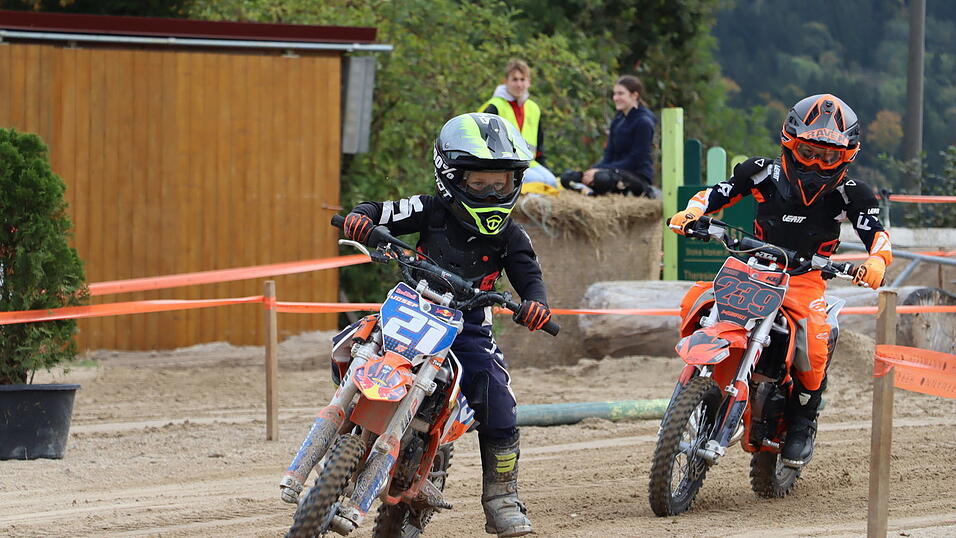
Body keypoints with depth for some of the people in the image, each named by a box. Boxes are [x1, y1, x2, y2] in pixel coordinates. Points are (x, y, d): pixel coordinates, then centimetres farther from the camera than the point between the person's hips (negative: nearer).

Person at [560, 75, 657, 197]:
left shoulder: (643, 122, -12)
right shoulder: (617, 121, 13)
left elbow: (634, 161, -17)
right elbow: (609, 156, 10)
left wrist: (599, 170, -21)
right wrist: (593, 170, -12)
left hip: (639, 175, -7)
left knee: (602, 178, -41)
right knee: (567, 177, -9)